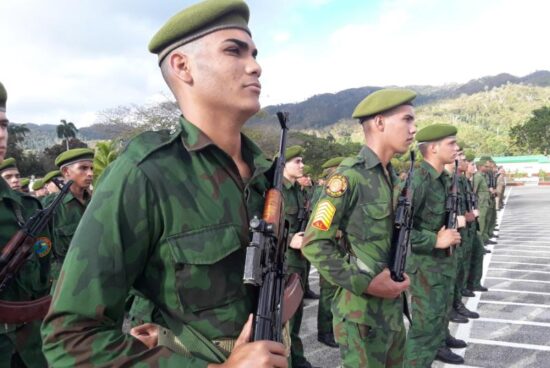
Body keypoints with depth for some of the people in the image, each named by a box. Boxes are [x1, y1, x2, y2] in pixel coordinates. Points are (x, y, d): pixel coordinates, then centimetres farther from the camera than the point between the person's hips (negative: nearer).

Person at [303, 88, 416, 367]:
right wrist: (365, 283, -21)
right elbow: (314, 244, -19)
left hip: (393, 305, 8)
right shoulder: (349, 176, -18)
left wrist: (400, 275, 4)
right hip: (361, 311, -8)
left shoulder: (392, 177, 8)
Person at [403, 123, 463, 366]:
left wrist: (453, 232, 6)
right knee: (426, 323, -2)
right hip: (425, 263, -9)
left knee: (441, 313, 25)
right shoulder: (417, 180, -23)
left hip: (445, 260, 9)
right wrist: (435, 240, -23)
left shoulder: (445, 179, 5)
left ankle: (439, 346, 47)